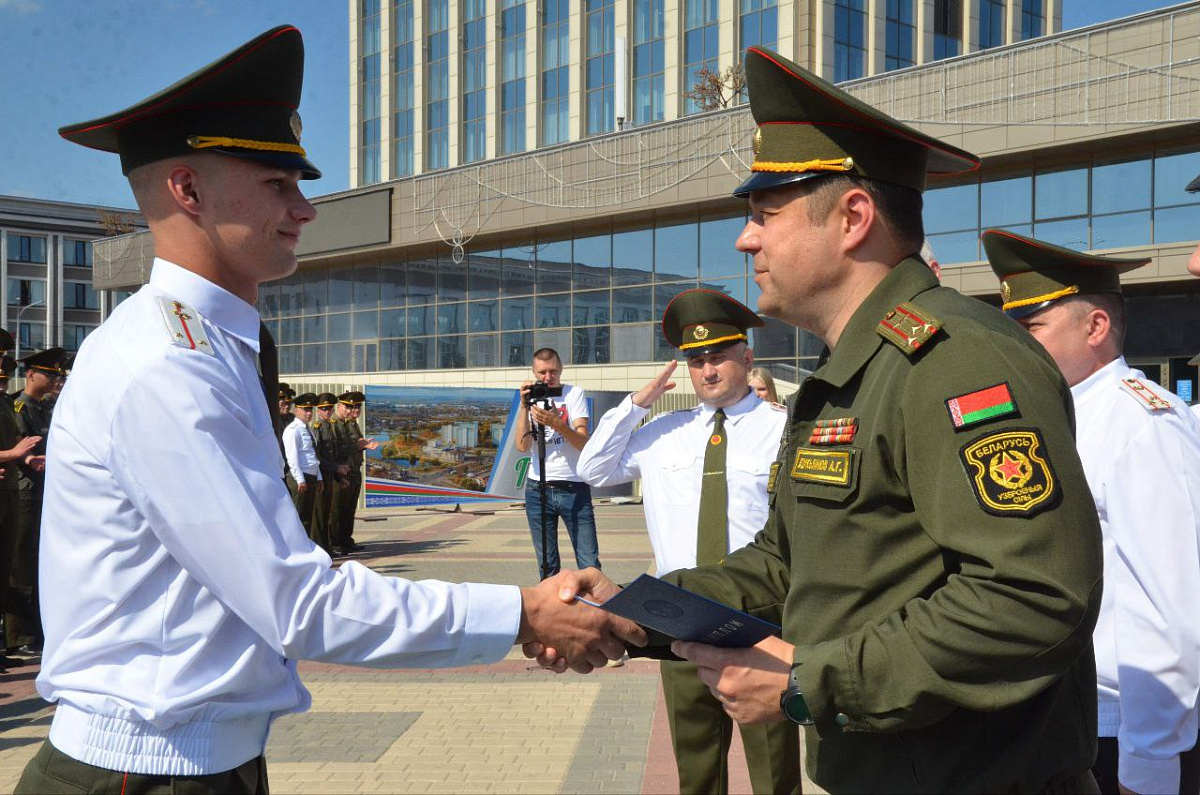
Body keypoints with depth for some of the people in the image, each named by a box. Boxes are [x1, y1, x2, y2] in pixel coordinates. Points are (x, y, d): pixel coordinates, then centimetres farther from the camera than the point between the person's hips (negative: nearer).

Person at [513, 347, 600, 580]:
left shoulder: (574, 394, 1)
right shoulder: (531, 398, 9)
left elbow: (583, 442, -11)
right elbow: (522, 446, -5)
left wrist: (556, 424, -27)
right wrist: (524, 407, -13)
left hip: (574, 488, -2)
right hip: (538, 489, 2)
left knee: (590, 564, -5)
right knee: (547, 564, 7)